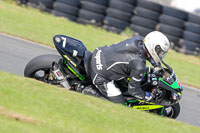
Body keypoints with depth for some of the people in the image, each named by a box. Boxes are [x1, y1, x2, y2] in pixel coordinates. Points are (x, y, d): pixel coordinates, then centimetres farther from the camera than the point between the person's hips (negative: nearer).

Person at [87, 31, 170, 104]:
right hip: (99, 75, -9)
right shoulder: (139, 66, -27)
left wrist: (155, 63, 22)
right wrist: (150, 97, -2)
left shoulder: (137, 40, -6)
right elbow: (133, 90, -15)